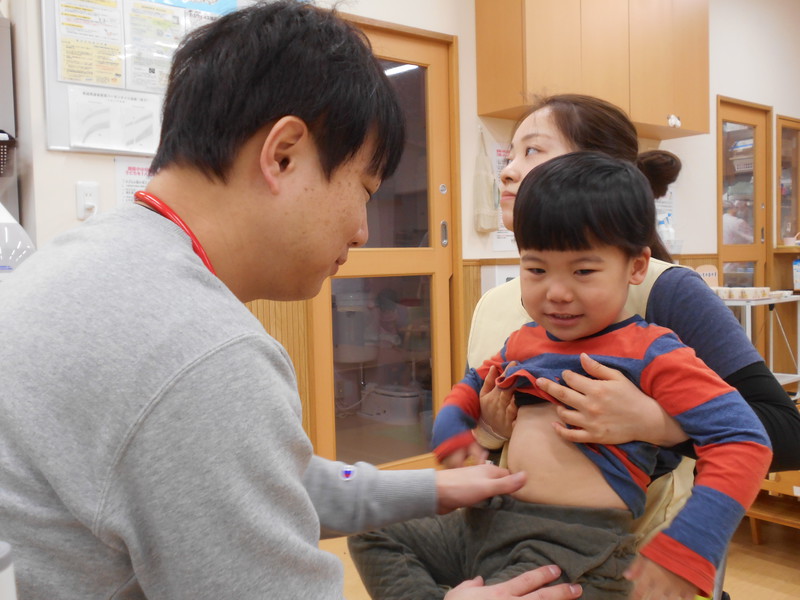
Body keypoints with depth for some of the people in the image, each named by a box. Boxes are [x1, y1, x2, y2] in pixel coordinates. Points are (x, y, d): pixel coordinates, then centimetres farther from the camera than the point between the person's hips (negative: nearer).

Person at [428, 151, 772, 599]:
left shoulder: (650, 354, -5)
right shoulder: (522, 343, 12)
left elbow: (743, 442, -12)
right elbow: (467, 392, 26)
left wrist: (683, 555, -16)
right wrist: (454, 441, 4)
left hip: (579, 545, -7)